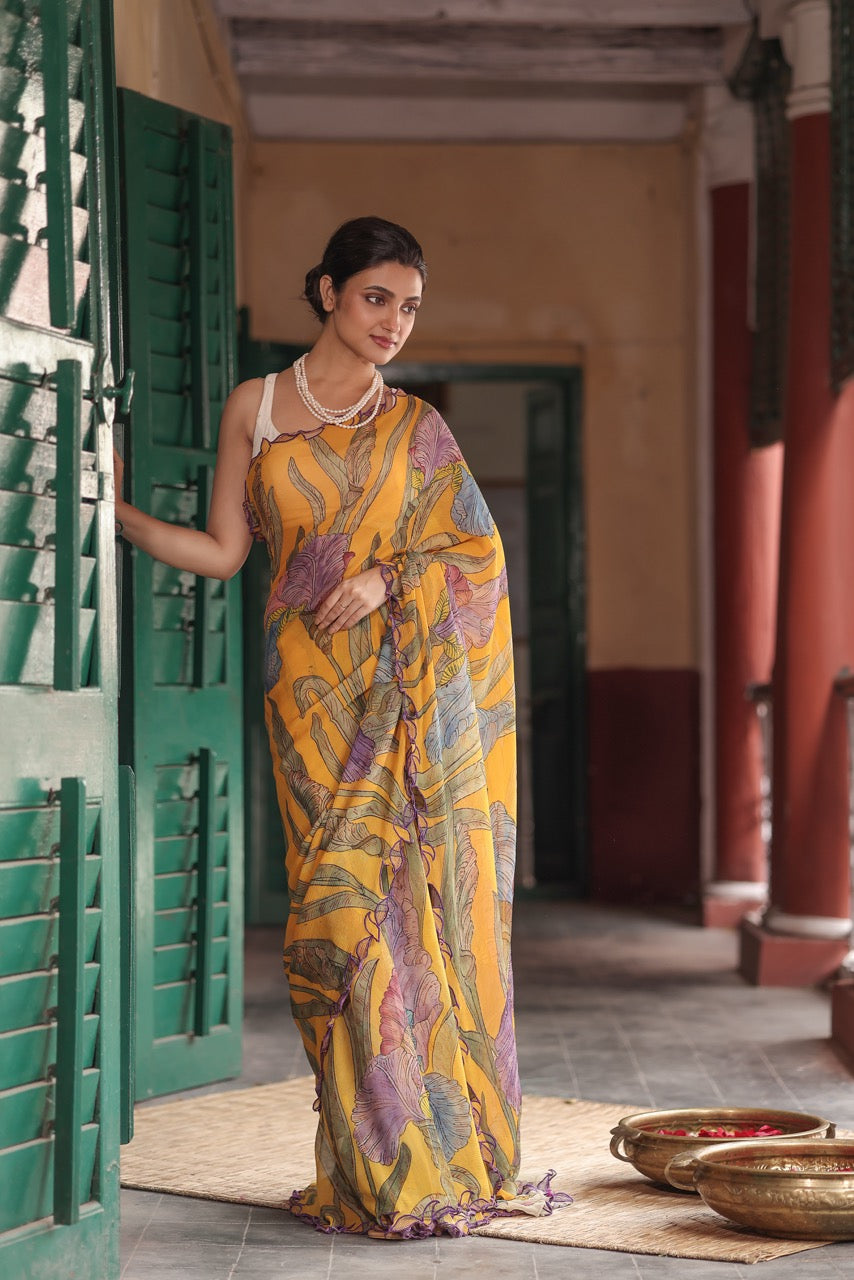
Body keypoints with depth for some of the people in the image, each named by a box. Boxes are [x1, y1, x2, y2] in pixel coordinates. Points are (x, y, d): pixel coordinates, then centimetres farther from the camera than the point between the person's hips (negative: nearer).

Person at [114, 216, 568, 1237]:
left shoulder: (416, 426, 10)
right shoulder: (254, 407, 9)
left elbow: (477, 550, 8)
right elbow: (223, 550, 8)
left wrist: (387, 577, -8)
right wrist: (116, 511, -1)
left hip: (414, 689, 0)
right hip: (313, 688, 0)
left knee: (419, 899, -4)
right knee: (342, 903, -7)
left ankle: (433, 1151, 5)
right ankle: (381, 1163, 2)